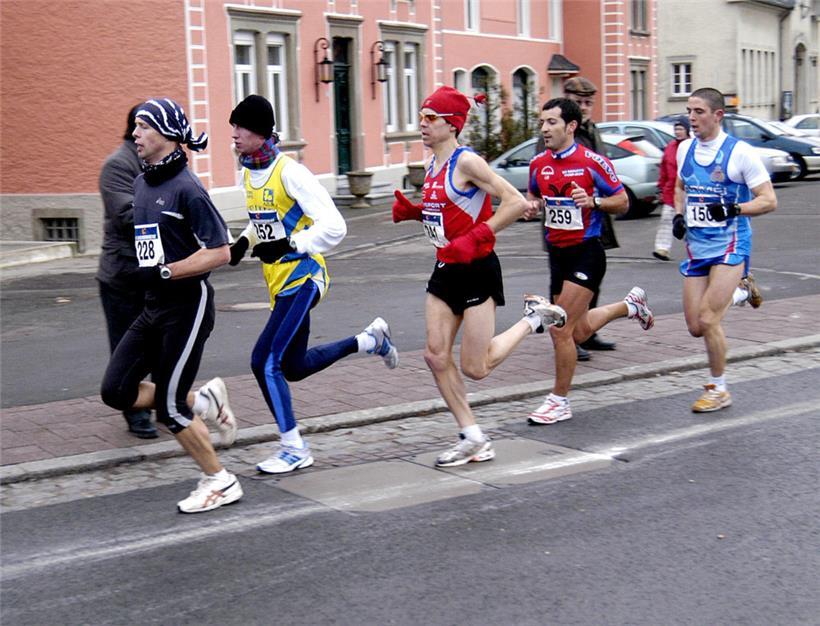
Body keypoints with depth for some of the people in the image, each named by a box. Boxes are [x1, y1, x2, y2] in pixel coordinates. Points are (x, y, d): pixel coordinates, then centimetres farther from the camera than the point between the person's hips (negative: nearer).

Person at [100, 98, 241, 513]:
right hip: (154, 306, 9)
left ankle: (220, 483, 12)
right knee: (116, 391, 4)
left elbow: (220, 253, -19)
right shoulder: (141, 183, 10)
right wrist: (152, 275, 15)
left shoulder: (186, 189, -16)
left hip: (188, 306, -9)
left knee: (169, 408, -5)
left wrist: (167, 272, -21)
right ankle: (203, 402, 20)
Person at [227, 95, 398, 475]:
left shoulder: (289, 172, -17)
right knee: (294, 366, 16)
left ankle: (295, 450, -2)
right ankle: (370, 340, 34)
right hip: (279, 282, 9)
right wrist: (244, 243, 4)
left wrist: (287, 245, -23)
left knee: (265, 360, -14)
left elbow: (333, 226, -19)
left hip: (301, 277, -9)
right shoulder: (248, 174, 8)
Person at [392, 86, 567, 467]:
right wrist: (411, 211, 4)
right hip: (446, 270, 8)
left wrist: (475, 237, -25)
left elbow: (517, 203, -22)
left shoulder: (466, 161, -16)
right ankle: (473, 439, 13)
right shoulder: (432, 165, 9)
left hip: (476, 269, -8)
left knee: (475, 368, -2)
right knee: (436, 356, 3)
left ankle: (533, 319, 20)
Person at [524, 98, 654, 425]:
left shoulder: (592, 162, -12)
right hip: (556, 253, 7)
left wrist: (592, 201, -23)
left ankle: (559, 401, 5)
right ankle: (631, 305, 44)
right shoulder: (538, 163, 4)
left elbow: (623, 201, -5)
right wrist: (532, 205, -2)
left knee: (561, 330, -11)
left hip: (586, 253, -7)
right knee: (580, 331, 17)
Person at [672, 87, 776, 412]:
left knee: (707, 320, -15)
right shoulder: (685, 149, 6)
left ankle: (718, 389, 5)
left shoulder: (740, 152, -11)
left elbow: (769, 200, -9)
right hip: (696, 248, 6)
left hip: (730, 247, -6)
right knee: (695, 327, 6)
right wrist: (679, 215, 6)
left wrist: (733, 209, -25)